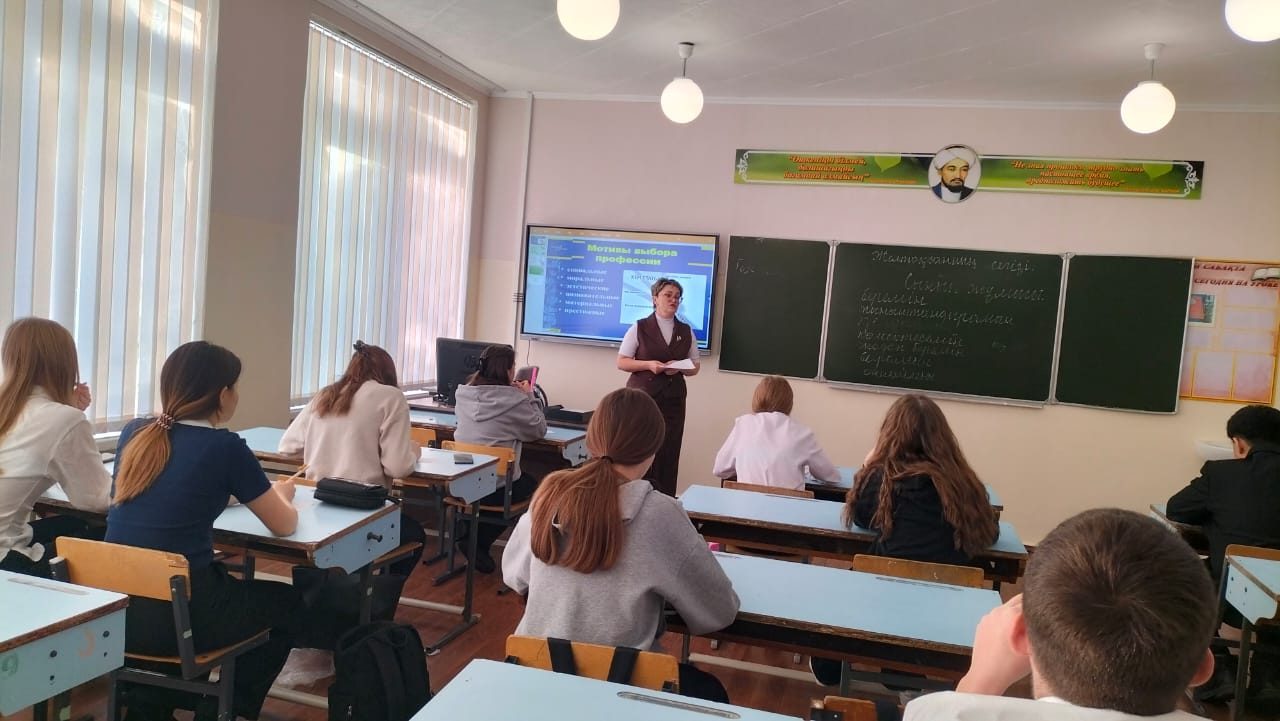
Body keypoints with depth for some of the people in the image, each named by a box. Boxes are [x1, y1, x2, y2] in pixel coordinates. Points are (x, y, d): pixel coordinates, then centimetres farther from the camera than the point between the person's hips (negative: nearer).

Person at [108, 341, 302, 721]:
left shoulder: (134, 433, 4)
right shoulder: (225, 446, -13)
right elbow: (284, 525, -2)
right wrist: (280, 493, 19)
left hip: (116, 609, 6)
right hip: (177, 615, -6)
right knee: (287, 603, 20)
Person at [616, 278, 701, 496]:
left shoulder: (686, 331, 10)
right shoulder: (639, 327, 1)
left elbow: (695, 367, 14)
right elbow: (621, 362, 0)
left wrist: (679, 368, -8)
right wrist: (649, 364, -15)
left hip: (673, 400, 3)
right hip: (641, 396, -3)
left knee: (669, 453, 0)